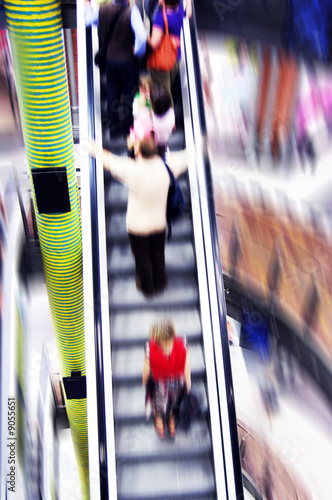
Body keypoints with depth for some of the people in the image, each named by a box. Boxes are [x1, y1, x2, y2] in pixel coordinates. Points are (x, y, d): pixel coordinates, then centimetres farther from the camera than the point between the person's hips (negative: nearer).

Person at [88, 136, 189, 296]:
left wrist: (94, 149, 7)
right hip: (159, 223, 3)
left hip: (137, 225, -3)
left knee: (142, 257, 19)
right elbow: (187, 156, -2)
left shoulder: (131, 170, -28)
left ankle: (147, 287, 38)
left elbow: (107, 160, -12)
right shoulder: (166, 166, -20)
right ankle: (159, 283, 44)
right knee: (158, 254, 24)